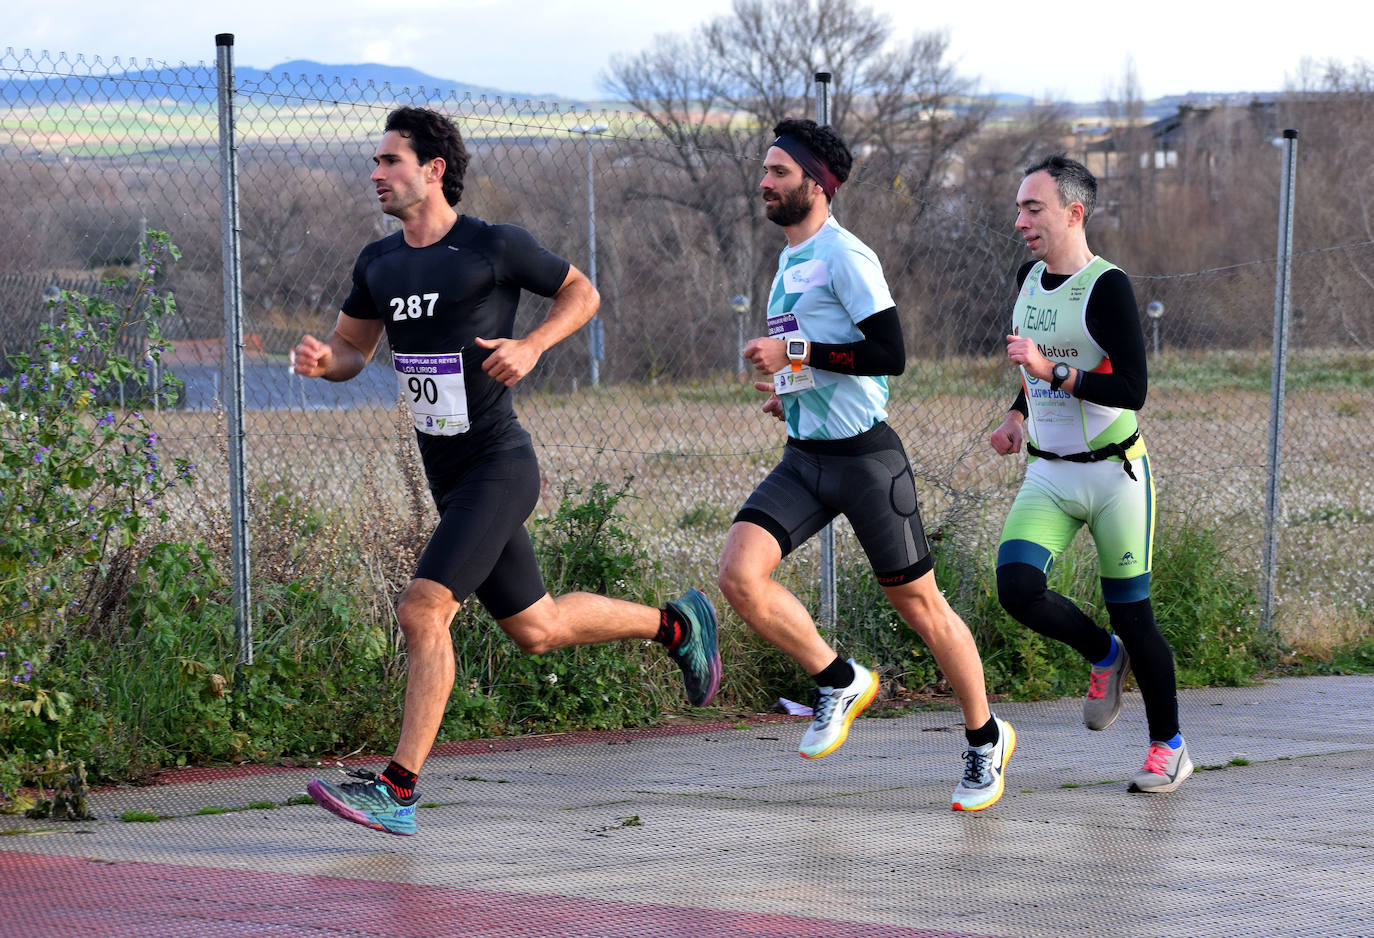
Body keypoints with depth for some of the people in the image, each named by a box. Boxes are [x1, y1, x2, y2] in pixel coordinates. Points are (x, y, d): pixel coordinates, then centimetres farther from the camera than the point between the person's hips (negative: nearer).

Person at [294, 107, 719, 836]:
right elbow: (351, 349, 17)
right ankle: (677, 625, 38)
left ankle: (398, 791, -17)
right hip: (448, 475, 8)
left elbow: (581, 292, 2)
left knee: (422, 611, -19)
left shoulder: (494, 247, -10)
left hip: (498, 466, -8)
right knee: (534, 629, 17)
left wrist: (532, 346, -16)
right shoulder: (379, 263, 8)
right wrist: (322, 359, -7)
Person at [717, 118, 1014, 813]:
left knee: (918, 604, 3)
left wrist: (796, 353, -19)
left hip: (865, 457, -7)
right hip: (804, 460, 7)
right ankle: (839, 682, 3)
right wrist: (792, 389, 13)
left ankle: (986, 740, 21)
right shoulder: (790, 260, 15)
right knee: (739, 574, -15)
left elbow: (890, 354, -21)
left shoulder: (845, 255, -12)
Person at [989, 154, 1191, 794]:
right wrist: (1018, 416, 15)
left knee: (1131, 613, 0)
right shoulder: (1029, 278, 8)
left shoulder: (1107, 287, -14)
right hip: (1047, 473, 6)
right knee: (1016, 586, -15)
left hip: (1113, 473, -6)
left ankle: (1170, 747, 18)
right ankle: (1104, 655, 14)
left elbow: (1131, 391, -21)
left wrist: (1051, 370, -26)